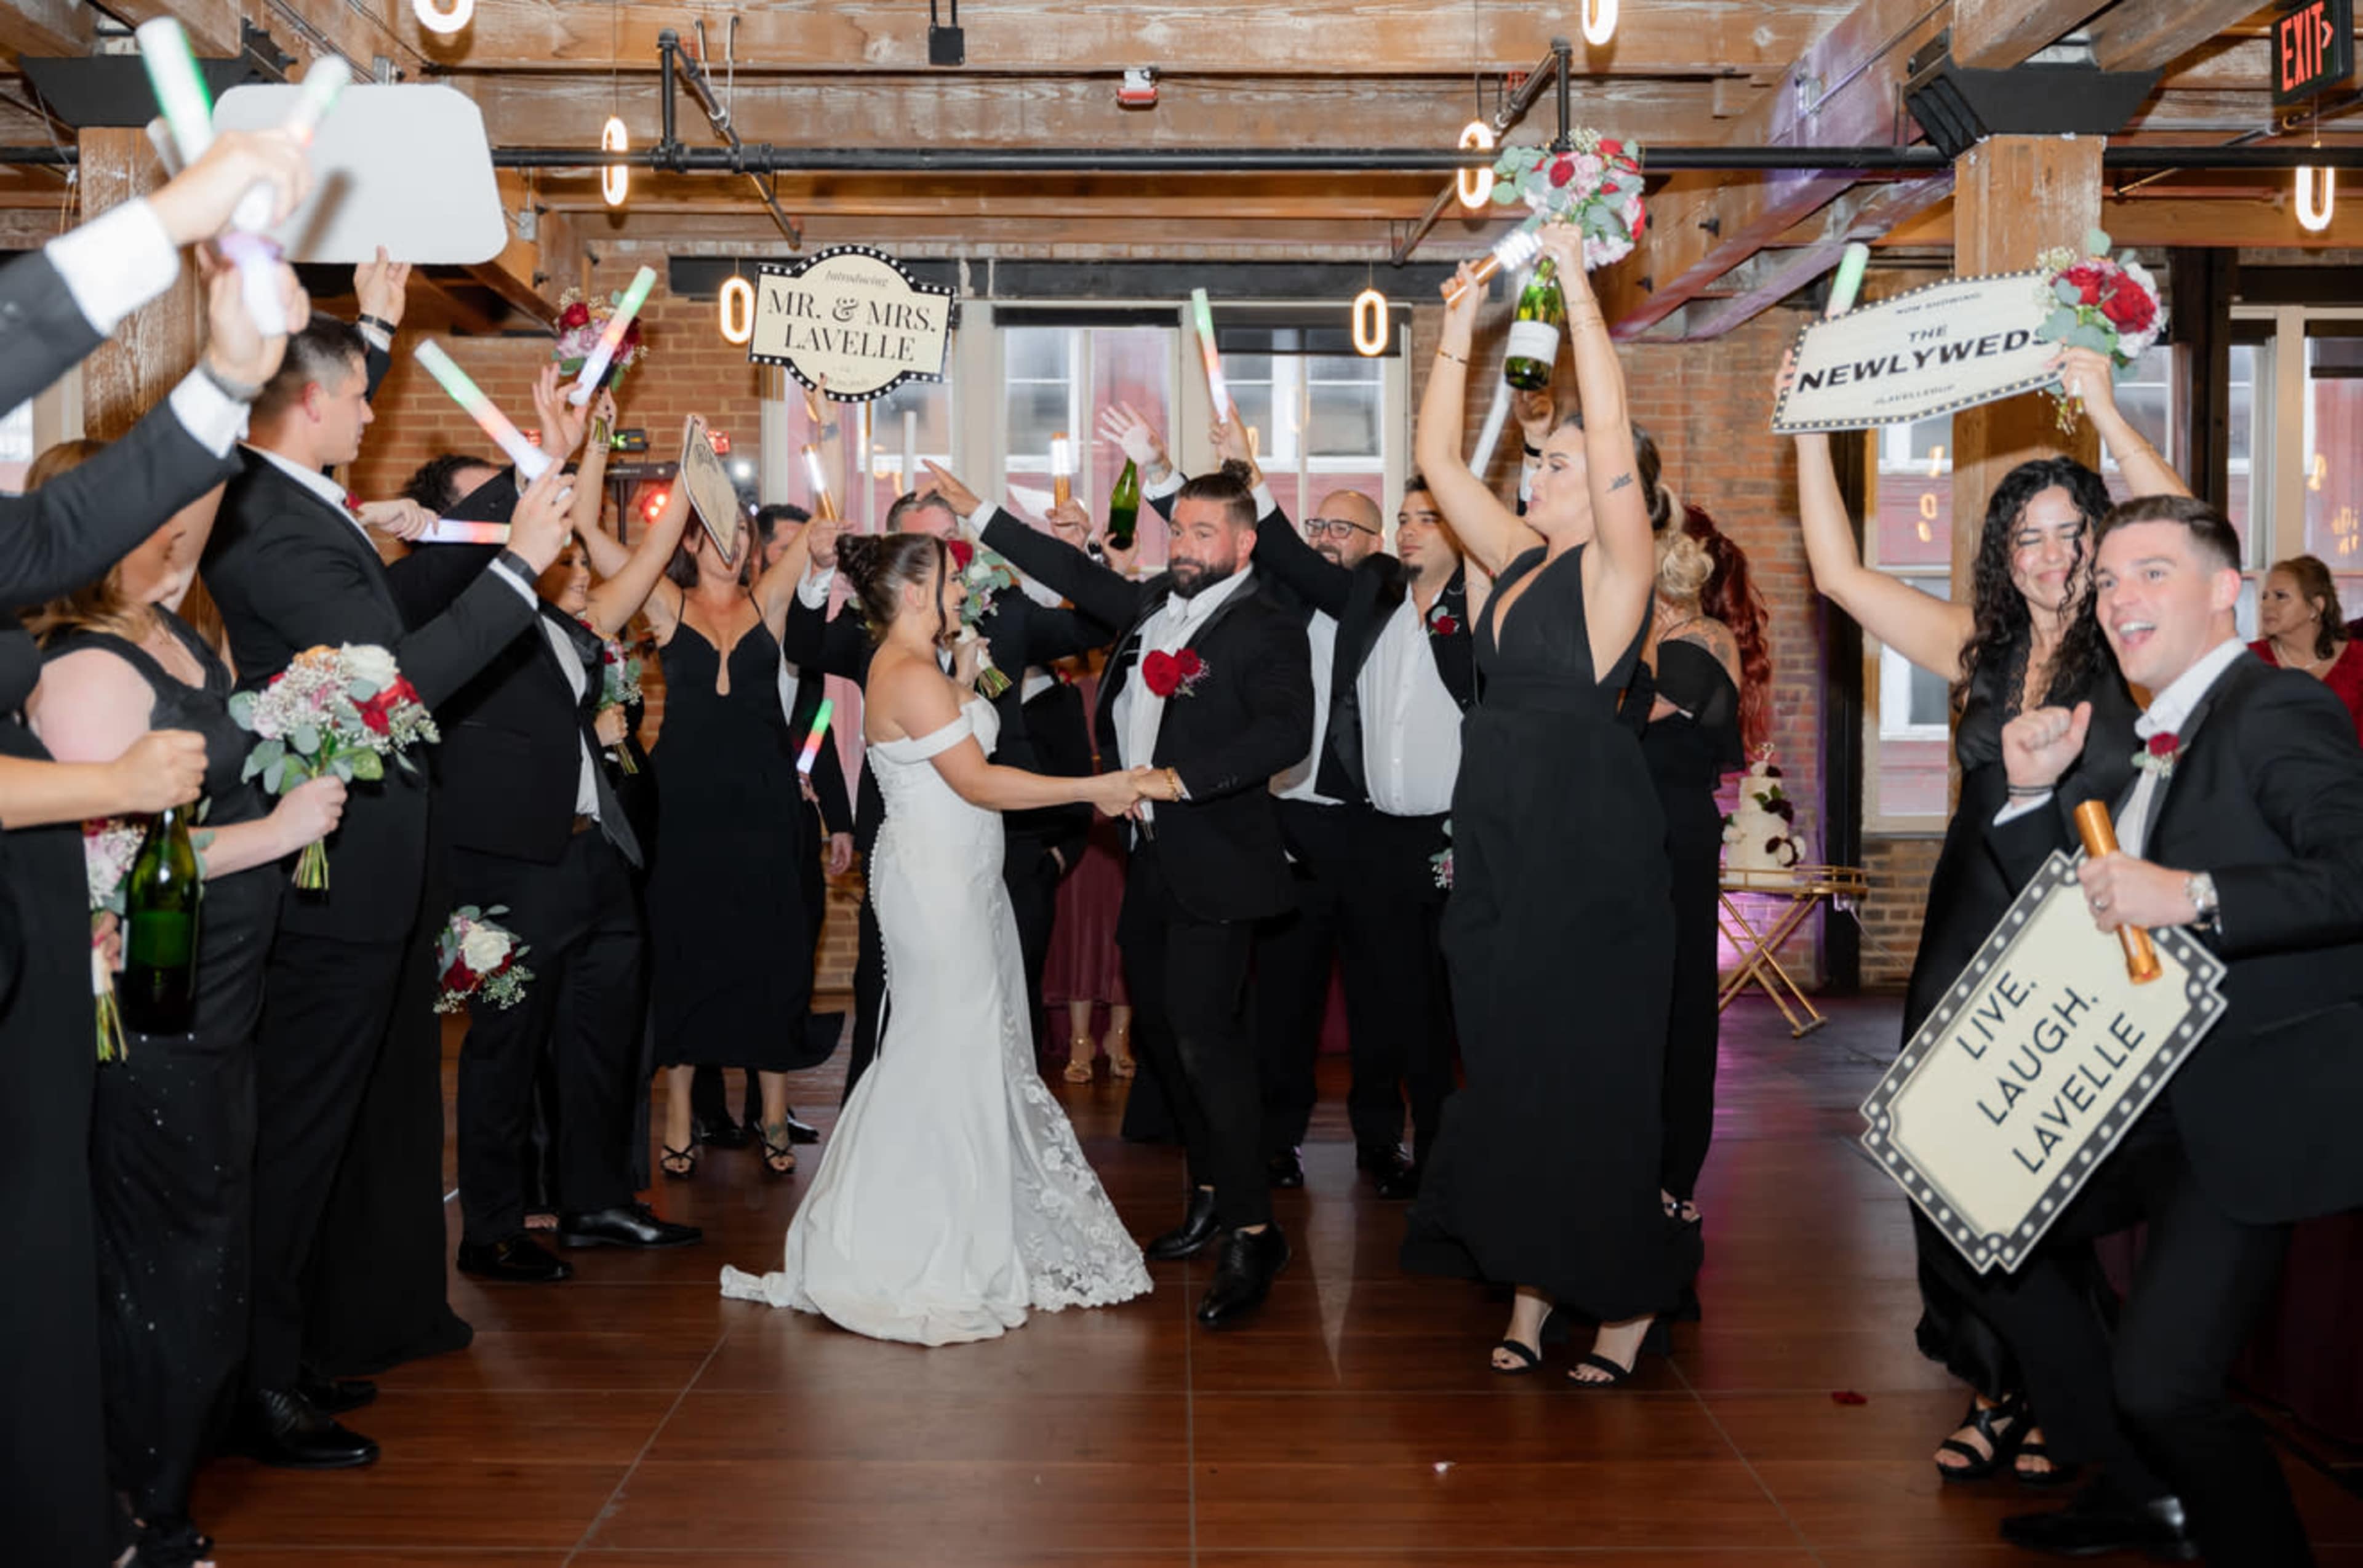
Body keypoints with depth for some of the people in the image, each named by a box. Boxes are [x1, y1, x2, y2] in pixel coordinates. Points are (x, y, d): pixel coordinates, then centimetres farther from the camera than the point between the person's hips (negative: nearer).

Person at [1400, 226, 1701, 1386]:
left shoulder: (1617, 567, -6)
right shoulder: (1520, 559, 11)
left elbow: (1613, 430, -18)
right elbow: (1436, 460, 12)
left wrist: (1580, 289, -16)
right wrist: (1458, 333, 6)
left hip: (1588, 856, -7)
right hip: (1501, 849, 7)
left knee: (1588, 1077, 0)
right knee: (1509, 1071, 11)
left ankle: (1629, 1294, 16)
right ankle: (1531, 1286, 22)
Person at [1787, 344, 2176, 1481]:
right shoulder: (1979, 648, 8)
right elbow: (1839, 574, 9)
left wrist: (2106, 414, -25)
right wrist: (1812, 429, 4)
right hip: (1970, 943, 4)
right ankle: (1995, 1392, 24)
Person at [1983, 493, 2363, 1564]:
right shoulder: (2121, 738, 14)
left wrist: (2195, 898, -32)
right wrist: (2035, 792, 3)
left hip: (2255, 1107, -10)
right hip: (2148, 1101, 10)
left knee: (2160, 1377, -17)